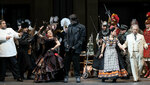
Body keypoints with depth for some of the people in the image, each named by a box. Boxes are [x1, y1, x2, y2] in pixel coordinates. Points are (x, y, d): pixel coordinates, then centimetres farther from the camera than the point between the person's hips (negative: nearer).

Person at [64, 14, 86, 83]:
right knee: (67, 62, 5)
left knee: (76, 63, -3)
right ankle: (66, 76, 14)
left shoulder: (81, 27, -3)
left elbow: (82, 38, -6)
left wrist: (76, 46, -11)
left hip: (76, 49, -4)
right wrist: (66, 43, 2)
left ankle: (78, 77, 8)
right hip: (68, 49, 5)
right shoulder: (70, 26, 13)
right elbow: (66, 36, 19)